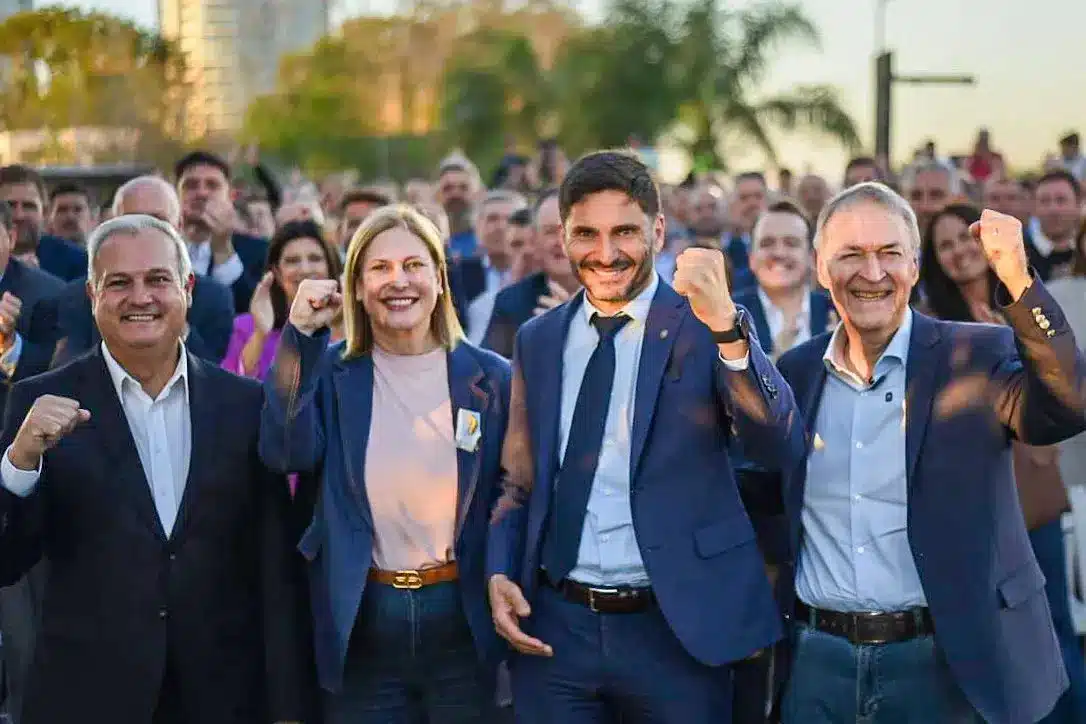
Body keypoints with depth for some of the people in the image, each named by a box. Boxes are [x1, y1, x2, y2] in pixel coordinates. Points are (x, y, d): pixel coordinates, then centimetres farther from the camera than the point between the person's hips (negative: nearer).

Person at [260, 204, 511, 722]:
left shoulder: (489, 377, 0)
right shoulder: (332, 373, 1)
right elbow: (287, 452, -17)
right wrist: (301, 334, -17)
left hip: (462, 621, 0)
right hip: (360, 620, 0)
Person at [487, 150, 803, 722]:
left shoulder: (706, 327, -5)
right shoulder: (537, 340, 8)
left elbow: (780, 447, -19)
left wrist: (725, 325, -31)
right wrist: (499, 573, -2)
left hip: (677, 630, -3)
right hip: (554, 629, 3)